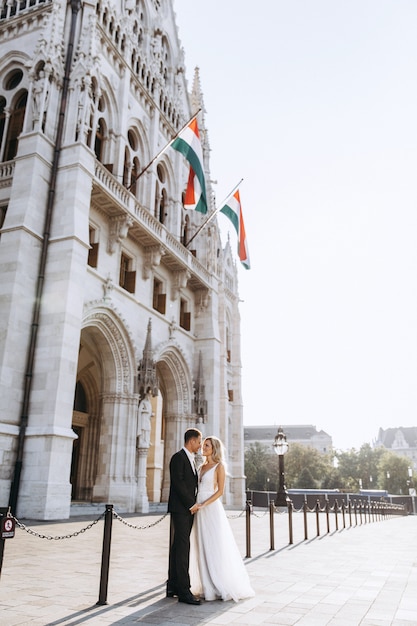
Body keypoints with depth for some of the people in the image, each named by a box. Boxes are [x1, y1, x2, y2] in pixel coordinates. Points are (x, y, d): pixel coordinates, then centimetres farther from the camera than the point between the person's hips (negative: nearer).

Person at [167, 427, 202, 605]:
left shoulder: (191, 459, 18)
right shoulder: (178, 457, -11)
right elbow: (178, 483, -18)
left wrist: (194, 504, 7)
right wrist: (191, 504, -15)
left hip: (189, 509, 9)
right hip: (180, 509, -9)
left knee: (178, 547, 11)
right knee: (182, 547, -9)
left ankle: (173, 586, 18)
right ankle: (184, 591, -7)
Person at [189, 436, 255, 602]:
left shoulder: (219, 466, -6)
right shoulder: (202, 467, 14)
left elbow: (220, 491, -12)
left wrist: (203, 505, -20)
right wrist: (196, 505, 1)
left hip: (212, 508, -7)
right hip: (199, 509, 7)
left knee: (216, 547, -3)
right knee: (202, 548, 9)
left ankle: (224, 586, 8)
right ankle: (208, 586, 18)